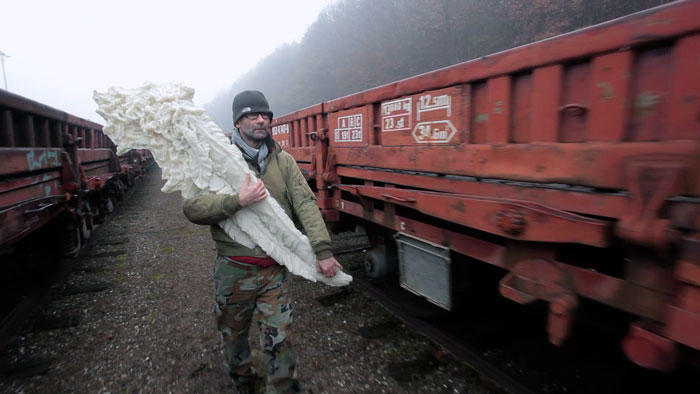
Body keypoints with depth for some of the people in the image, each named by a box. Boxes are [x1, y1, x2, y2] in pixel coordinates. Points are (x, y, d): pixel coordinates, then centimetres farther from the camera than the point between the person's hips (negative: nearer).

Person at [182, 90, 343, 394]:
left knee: (279, 340, 4)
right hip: (233, 270, 0)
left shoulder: (284, 161, 2)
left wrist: (322, 250, -19)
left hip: (274, 269, 0)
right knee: (234, 336, 20)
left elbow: (305, 204, -8)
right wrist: (236, 201, -28)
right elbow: (192, 207, -11)